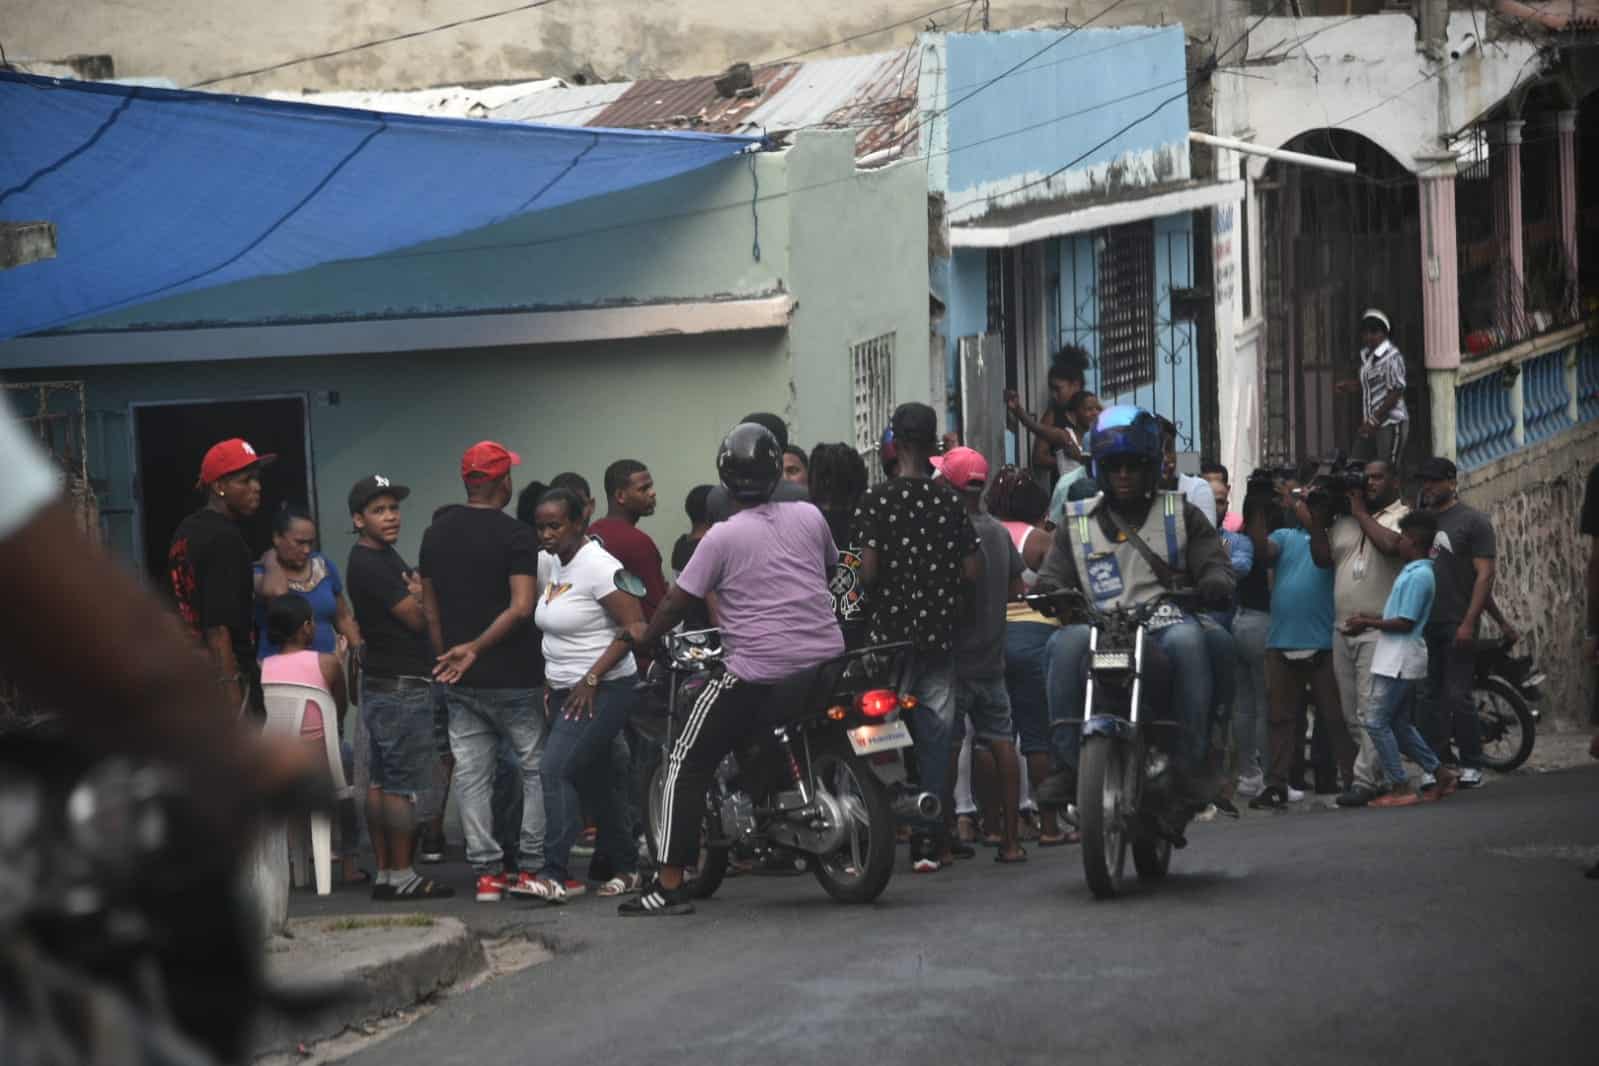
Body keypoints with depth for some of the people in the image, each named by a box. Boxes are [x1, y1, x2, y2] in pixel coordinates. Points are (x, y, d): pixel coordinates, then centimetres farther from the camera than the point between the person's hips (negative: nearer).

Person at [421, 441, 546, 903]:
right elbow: (522, 607, -20)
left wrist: (448, 655, 16)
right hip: (511, 676, -5)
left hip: (459, 680, 5)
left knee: (471, 775, 5)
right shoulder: (514, 536, -11)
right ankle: (533, 864, 3)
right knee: (537, 767, 6)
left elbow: (430, 608, 10)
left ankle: (486, 871, 3)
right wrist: (475, 649, -15)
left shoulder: (435, 534, 7)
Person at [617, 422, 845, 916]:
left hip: (757, 672, -5)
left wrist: (646, 634, 12)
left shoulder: (723, 537, -9)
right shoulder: (810, 518, 3)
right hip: (824, 656, 5)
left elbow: (680, 599, -5)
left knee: (687, 763, 2)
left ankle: (670, 884, -6)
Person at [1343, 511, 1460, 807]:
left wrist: (1368, 623, -11)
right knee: (1400, 725, 15)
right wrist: (1370, 618, 11)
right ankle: (1441, 774, 17)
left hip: (1400, 660, -10)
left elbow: (1405, 623, -19)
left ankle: (1400, 787, -5)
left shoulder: (1418, 576, -17)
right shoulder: (1414, 572, 14)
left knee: (1377, 722, -7)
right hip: (1397, 658, 10)